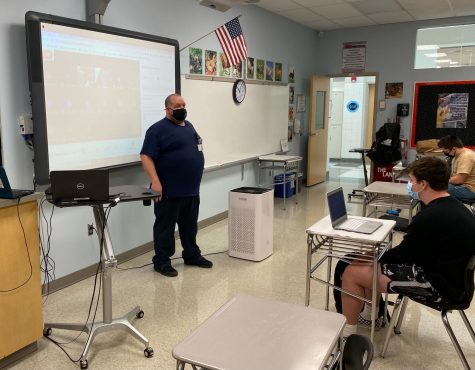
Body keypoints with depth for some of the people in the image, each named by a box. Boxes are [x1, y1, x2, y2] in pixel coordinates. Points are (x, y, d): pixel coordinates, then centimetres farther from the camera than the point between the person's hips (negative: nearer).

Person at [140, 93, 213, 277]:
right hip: (169, 191, -8)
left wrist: (194, 180, 21)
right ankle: (161, 262, 13)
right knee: (165, 227, 3)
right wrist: (156, 182, -24)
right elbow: (146, 156, -16)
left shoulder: (189, 126, 15)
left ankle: (192, 255, 29)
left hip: (191, 189, 8)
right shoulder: (158, 129, -10)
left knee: (190, 226, 17)